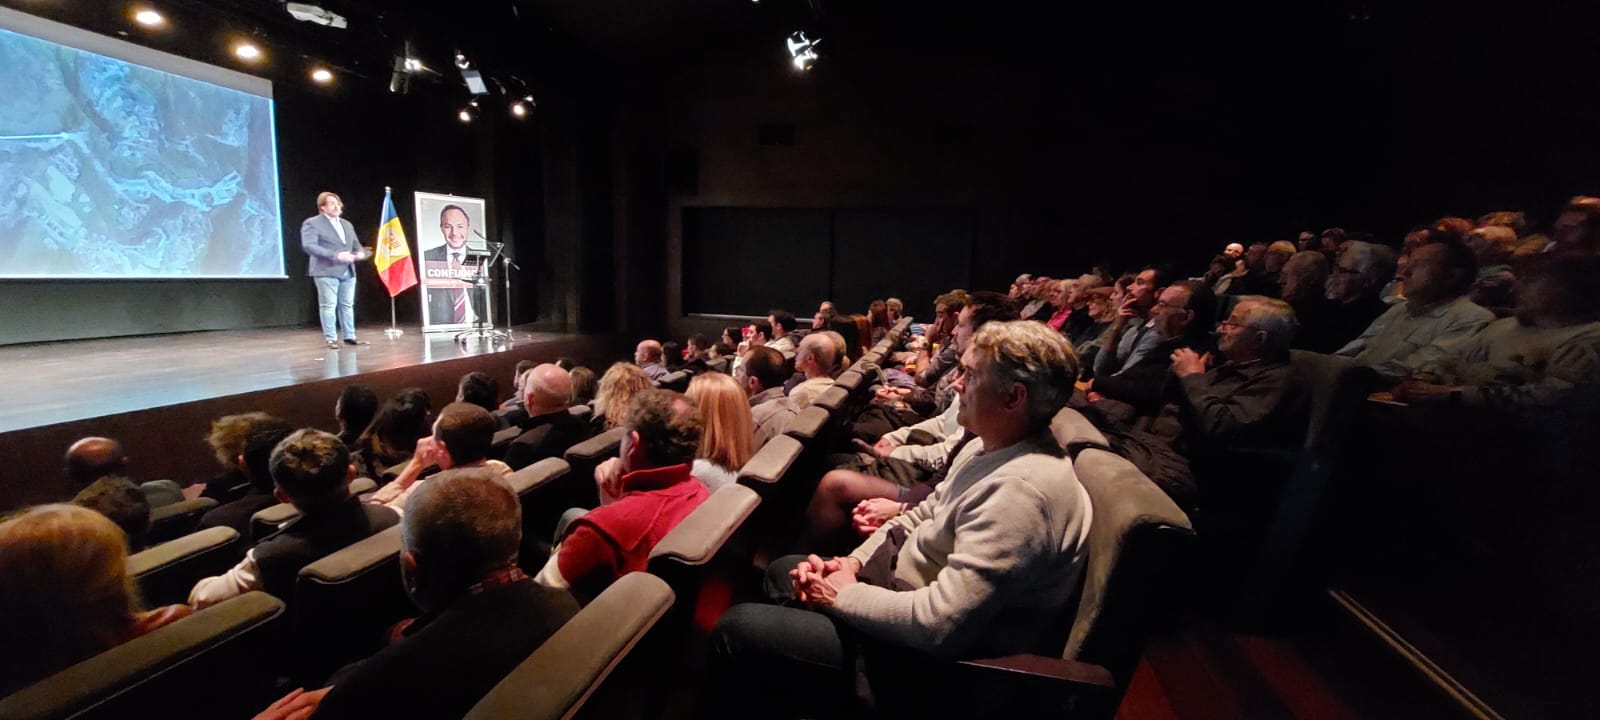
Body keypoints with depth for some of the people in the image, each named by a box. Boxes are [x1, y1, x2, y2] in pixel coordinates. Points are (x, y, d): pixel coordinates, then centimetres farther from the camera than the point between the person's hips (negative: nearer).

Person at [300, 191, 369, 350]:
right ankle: (331, 339, -1)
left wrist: (361, 253, -5)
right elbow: (308, 246, -14)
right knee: (328, 305, -4)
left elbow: (356, 246, 21)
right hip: (326, 272, -6)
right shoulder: (312, 223, -2)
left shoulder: (347, 224, 19)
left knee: (347, 305, 8)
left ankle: (350, 337, 13)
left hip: (348, 271, 6)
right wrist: (335, 255, -22)